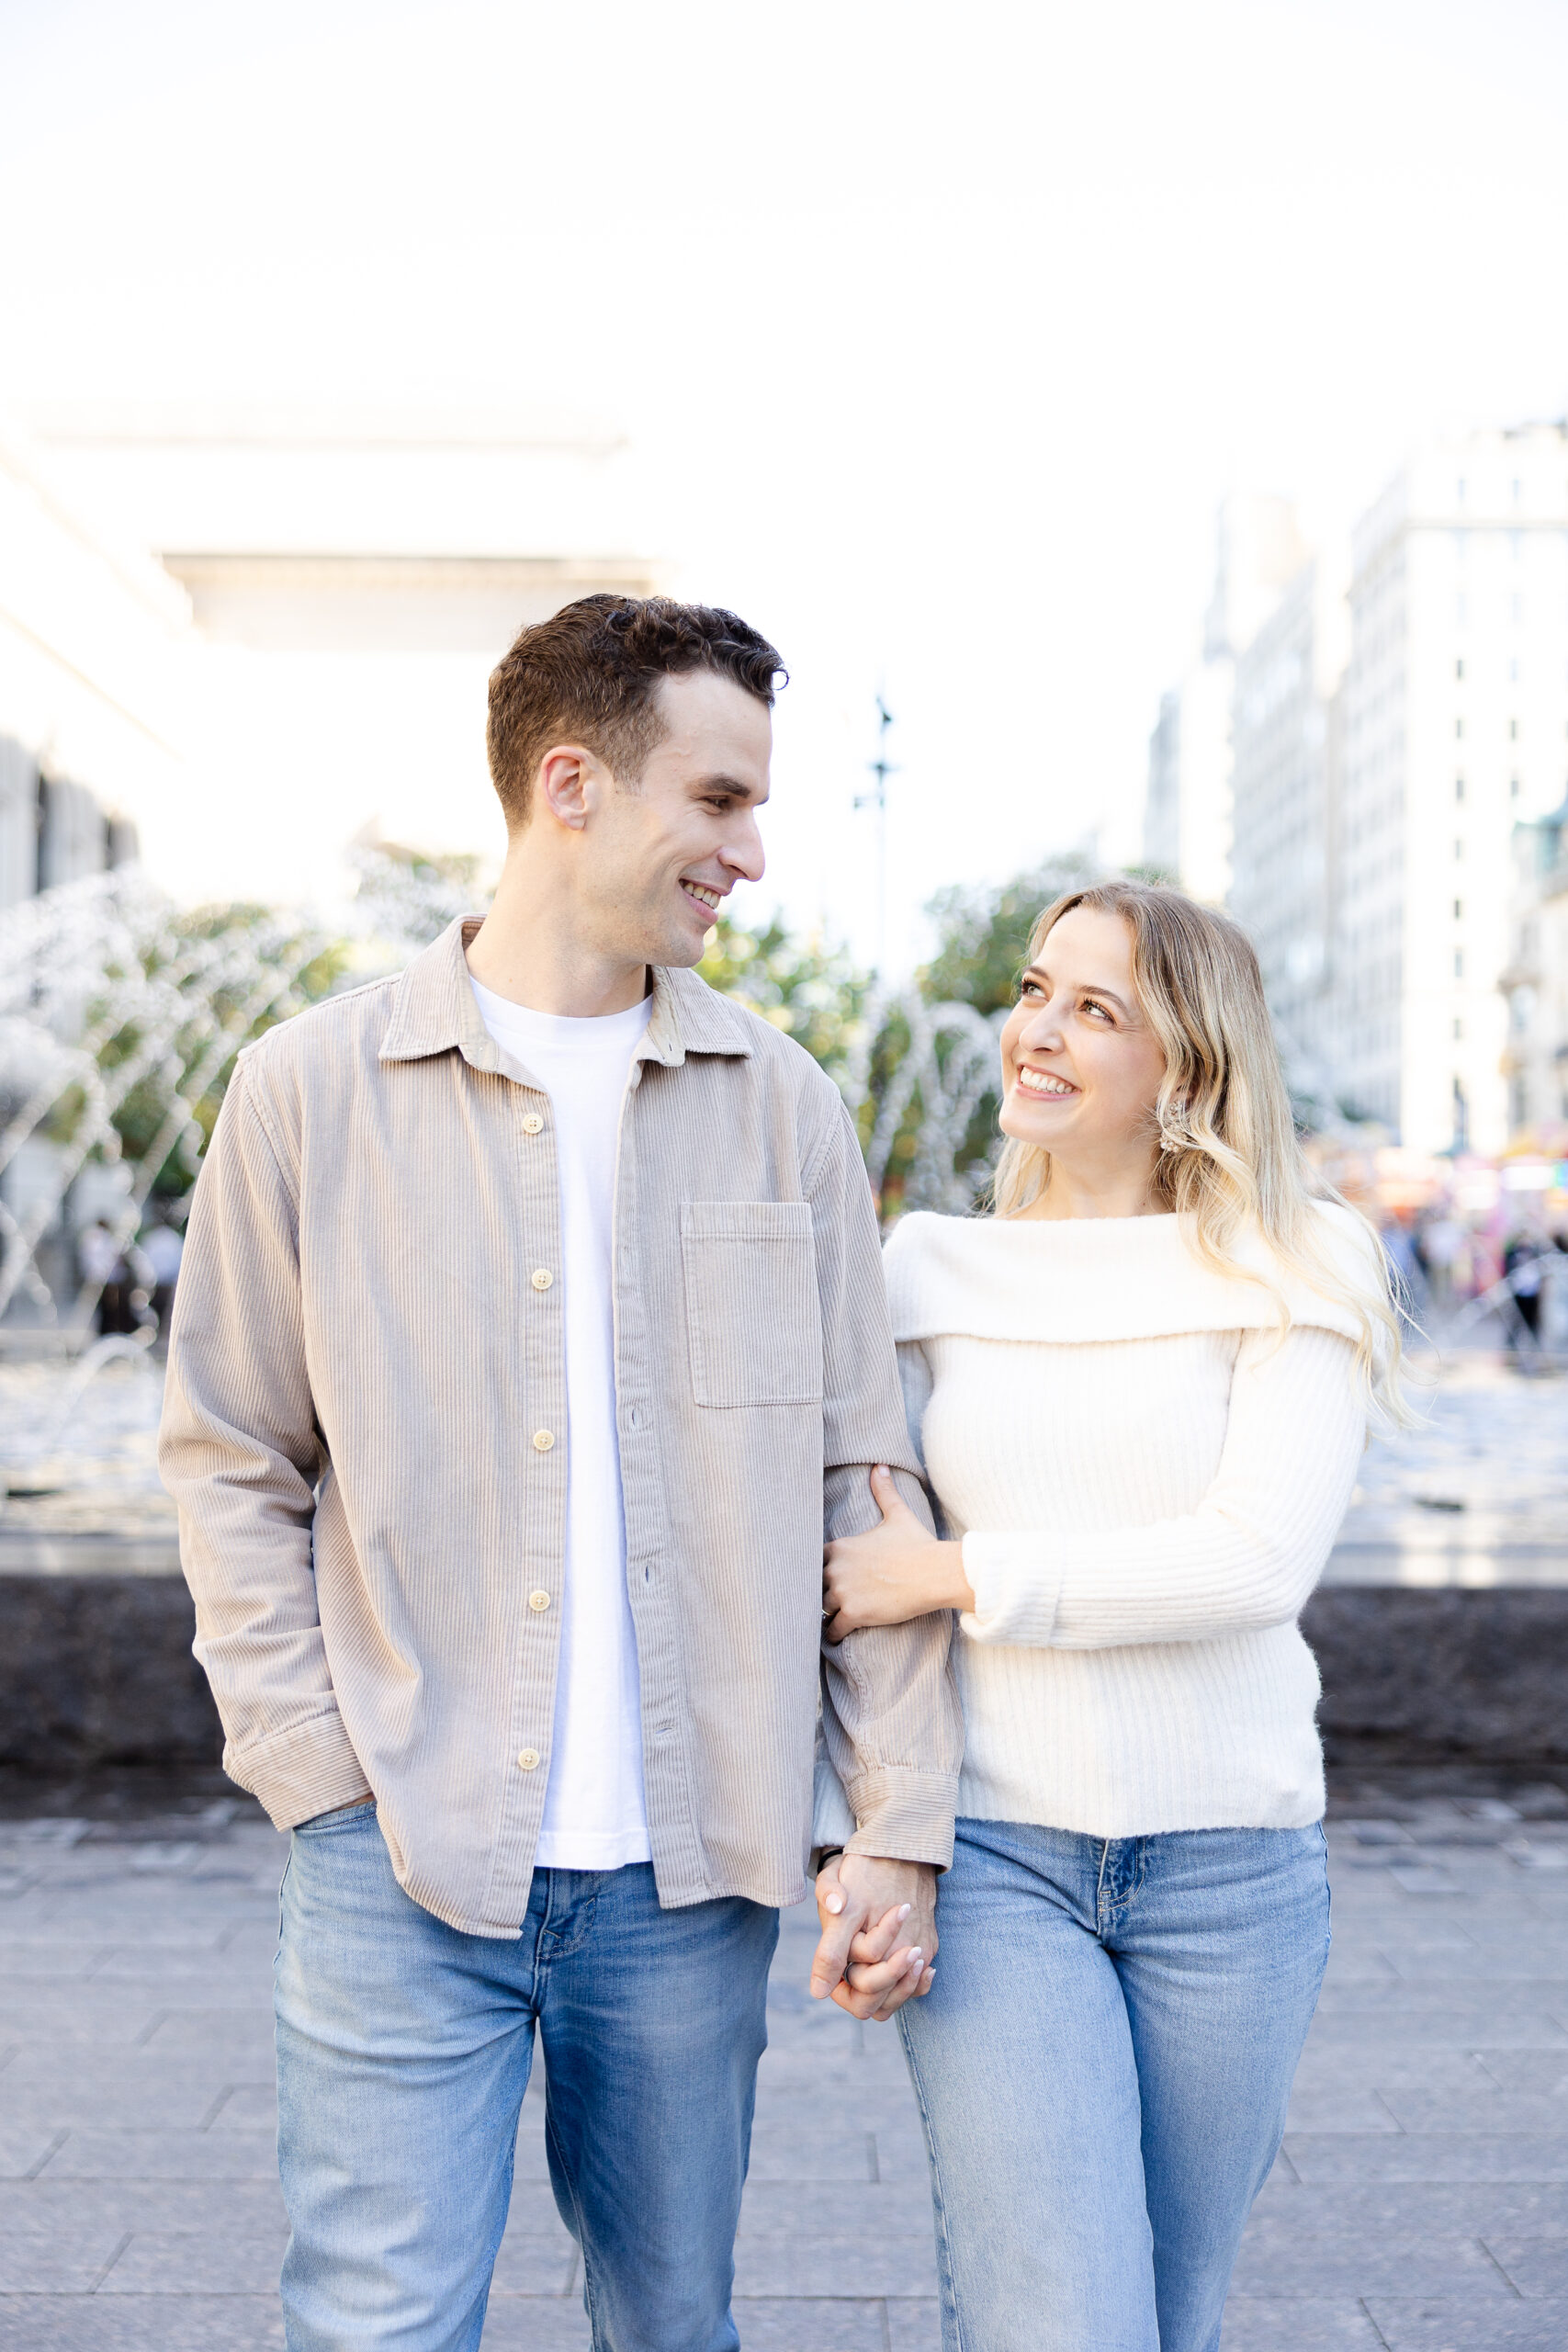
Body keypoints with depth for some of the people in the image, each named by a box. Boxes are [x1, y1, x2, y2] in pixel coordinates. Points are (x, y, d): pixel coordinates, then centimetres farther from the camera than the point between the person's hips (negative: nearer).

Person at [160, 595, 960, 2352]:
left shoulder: (782, 1107, 5)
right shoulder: (311, 1089, -1)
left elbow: (863, 1482, 5)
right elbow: (228, 1463, 3)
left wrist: (900, 1826, 0)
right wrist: (320, 1777, -5)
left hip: (690, 1871, 3)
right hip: (403, 1862, -2)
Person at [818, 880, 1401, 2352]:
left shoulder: (1294, 1272, -2)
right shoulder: (929, 1274, 4)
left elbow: (1257, 1559, -15)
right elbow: (843, 1566, 5)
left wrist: (953, 1574, -15)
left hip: (1231, 1862, 0)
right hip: (993, 1853, 0)